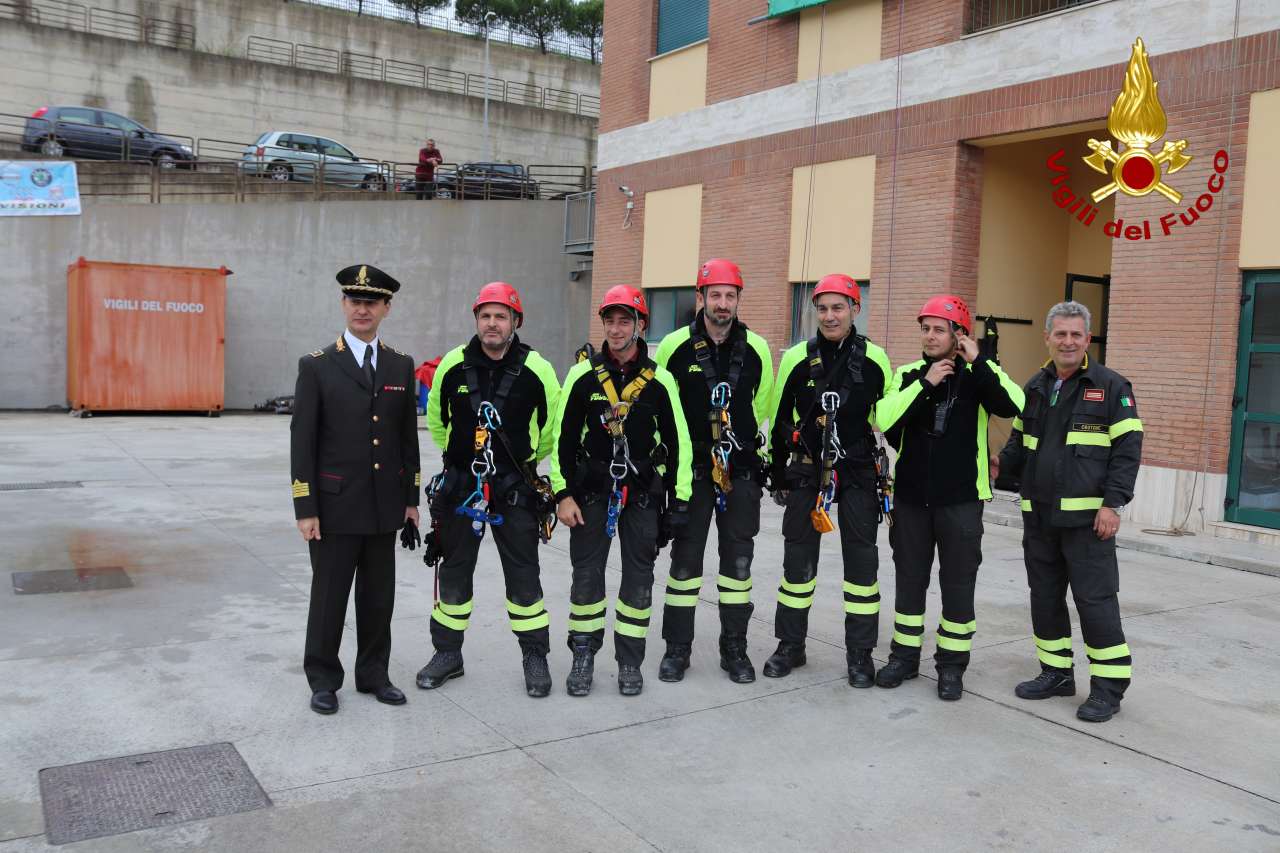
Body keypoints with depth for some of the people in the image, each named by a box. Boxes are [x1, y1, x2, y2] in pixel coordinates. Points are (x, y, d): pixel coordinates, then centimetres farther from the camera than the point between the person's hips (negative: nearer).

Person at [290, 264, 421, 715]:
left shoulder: (401, 366, 7)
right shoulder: (317, 366, -4)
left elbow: (408, 438, 10)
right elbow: (302, 441, -6)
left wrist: (411, 500, 8)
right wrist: (305, 509, -10)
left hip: (384, 506, 3)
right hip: (335, 505, -3)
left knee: (378, 597, 12)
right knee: (329, 596, 7)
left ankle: (373, 674, 27)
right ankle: (323, 679, 22)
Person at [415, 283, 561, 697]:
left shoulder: (536, 370, -9)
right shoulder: (453, 365, -3)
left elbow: (551, 428, 6)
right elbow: (436, 418, 13)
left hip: (515, 489, -2)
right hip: (459, 485, 2)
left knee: (524, 577, 4)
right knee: (454, 573, 12)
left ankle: (536, 658, 18)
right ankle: (447, 654, 27)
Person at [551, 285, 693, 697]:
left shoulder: (659, 380, -2)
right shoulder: (583, 375, -2)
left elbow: (678, 442, 3)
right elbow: (562, 438, 1)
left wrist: (679, 499, 0)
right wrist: (562, 494, -5)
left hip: (643, 491, 0)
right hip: (591, 490, 0)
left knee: (638, 578, 6)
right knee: (586, 575, 4)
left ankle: (630, 662, 19)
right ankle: (583, 658, 19)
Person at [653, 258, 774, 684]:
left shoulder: (757, 349, 1)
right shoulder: (675, 346, -4)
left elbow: (763, 407, 11)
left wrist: (759, 456, 10)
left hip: (741, 471, 2)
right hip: (691, 468, -1)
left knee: (738, 558, 7)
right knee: (685, 556, 4)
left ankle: (735, 648, 20)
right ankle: (677, 648, 16)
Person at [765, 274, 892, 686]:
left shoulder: (875, 359, -2)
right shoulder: (797, 358, -2)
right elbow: (778, 420, 5)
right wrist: (777, 475, 8)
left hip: (857, 470, 0)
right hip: (806, 469, 1)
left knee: (861, 559, 2)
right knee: (798, 557, 7)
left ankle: (860, 652, 15)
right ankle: (790, 645, 21)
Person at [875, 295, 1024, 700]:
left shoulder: (978, 375, -2)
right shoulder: (907, 375, 5)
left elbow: (1012, 406, -22)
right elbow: (884, 420, -12)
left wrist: (979, 361, -22)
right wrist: (925, 383, -17)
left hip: (960, 500, -2)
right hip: (910, 498, 3)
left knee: (958, 584, 5)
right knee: (909, 579, 12)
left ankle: (952, 664, 19)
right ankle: (904, 655, 26)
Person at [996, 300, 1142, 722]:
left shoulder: (1111, 386, -3)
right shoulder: (1034, 388, 13)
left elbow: (1127, 449, -7)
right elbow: (1020, 441, 20)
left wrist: (1112, 503, -15)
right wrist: (1002, 462, -1)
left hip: (1087, 516, -6)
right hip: (1039, 515, 6)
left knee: (1095, 600, -3)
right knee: (1045, 596, 12)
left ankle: (1108, 686, 7)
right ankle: (1056, 672, 26)